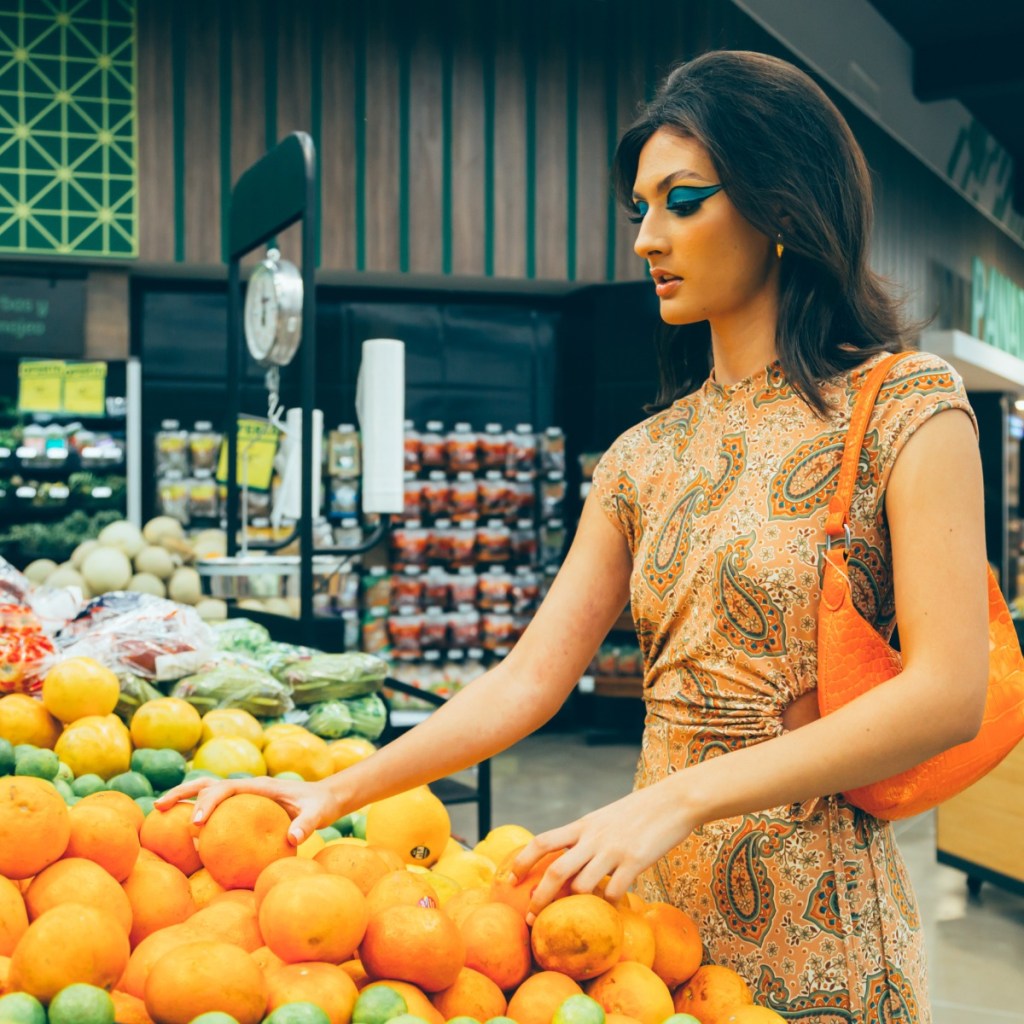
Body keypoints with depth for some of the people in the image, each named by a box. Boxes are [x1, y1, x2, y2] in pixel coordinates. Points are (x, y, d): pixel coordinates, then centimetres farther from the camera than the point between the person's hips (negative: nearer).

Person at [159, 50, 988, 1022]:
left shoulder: (905, 407, -9)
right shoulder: (642, 457, 8)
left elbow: (949, 692, -18)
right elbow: (529, 679, 5)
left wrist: (679, 799, -24)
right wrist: (335, 791, -6)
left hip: (810, 915, -5)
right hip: (652, 891, 5)